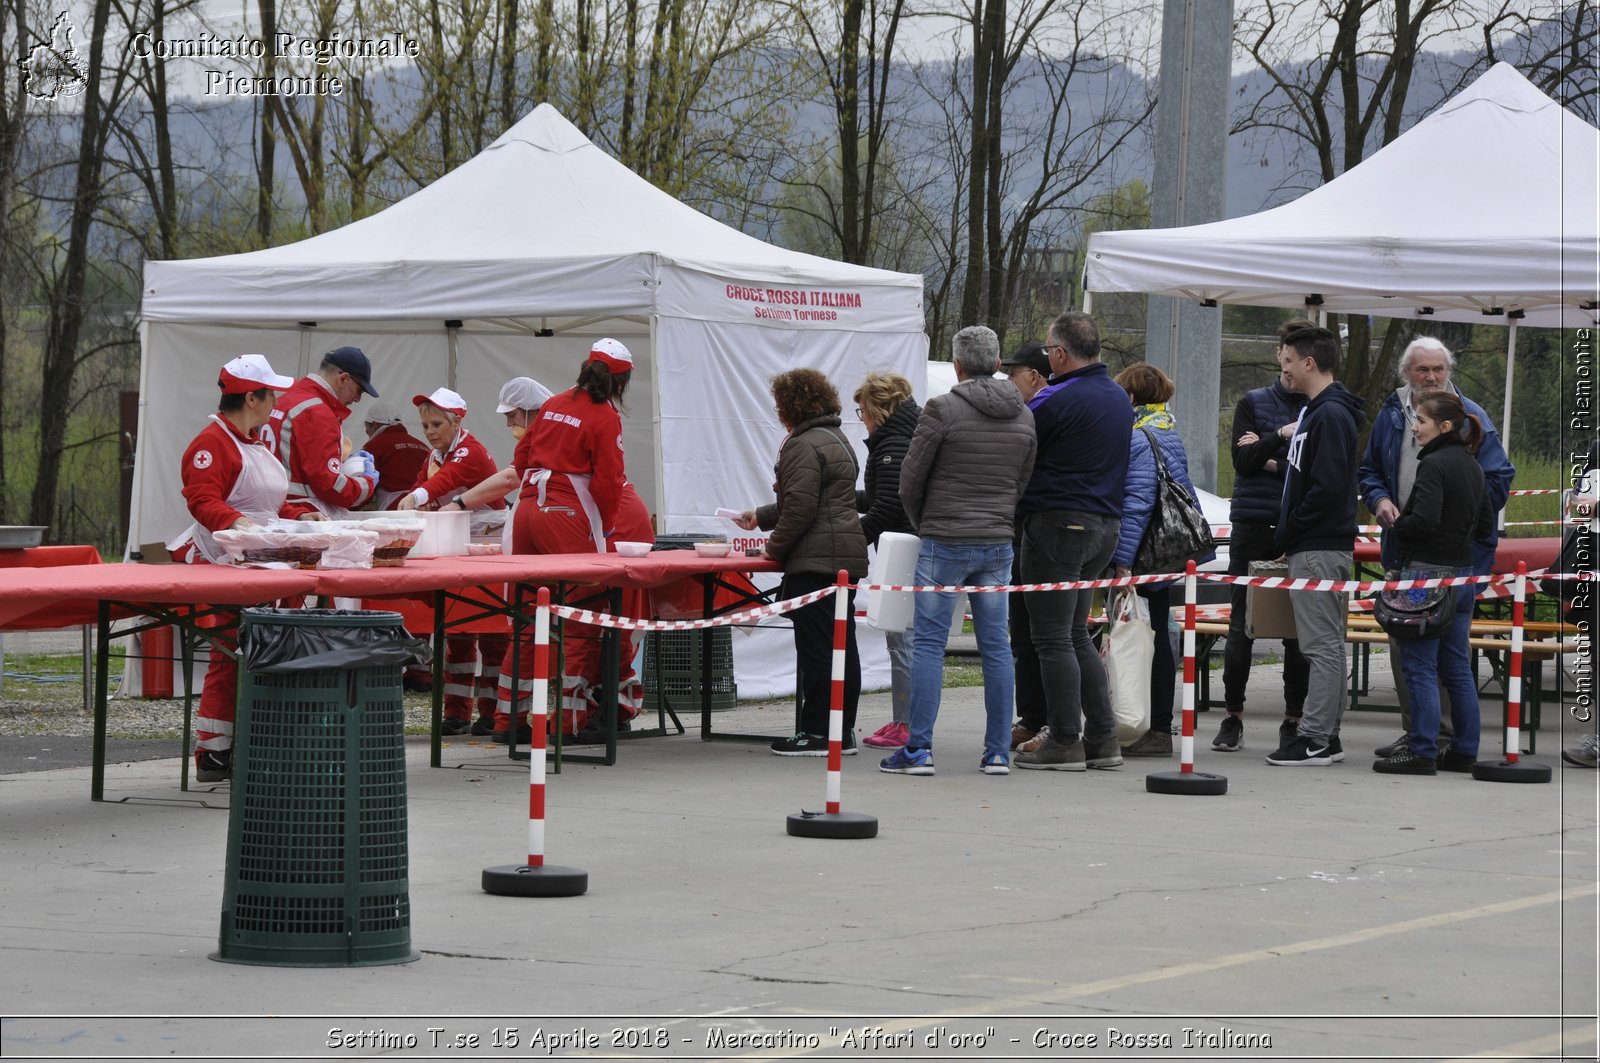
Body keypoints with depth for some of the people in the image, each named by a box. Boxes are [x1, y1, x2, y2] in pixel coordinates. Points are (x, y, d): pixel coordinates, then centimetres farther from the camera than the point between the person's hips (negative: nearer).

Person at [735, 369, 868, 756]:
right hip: (846, 557, 10)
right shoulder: (836, 440, 21)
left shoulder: (804, 446, -11)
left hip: (815, 561, -10)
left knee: (815, 648, -6)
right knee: (843, 645, 9)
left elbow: (800, 507, -18)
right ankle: (843, 731, 13)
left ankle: (817, 732, -5)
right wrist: (760, 516, 34)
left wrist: (774, 547, -5)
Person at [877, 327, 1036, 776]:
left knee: (929, 644, -1)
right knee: (996, 645, 7)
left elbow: (911, 479, -5)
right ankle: (998, 752, 7)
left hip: (945, 543, -5)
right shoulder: (1023, 416, 7)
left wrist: (923, 525, 13)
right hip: (998, 544, 5)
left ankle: (919, 749, -4)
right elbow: (1023, 482, 11)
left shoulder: (943, 409, -9)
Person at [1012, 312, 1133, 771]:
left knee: (1051, 638, -3)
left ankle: (1065, 742, -4)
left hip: (1058, 524, -9)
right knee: (1076, 635, 16)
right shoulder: (1118, 398, 13)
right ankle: (1102, 737, 13)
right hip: (1104, 524, 9)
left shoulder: (1057, 400, -15)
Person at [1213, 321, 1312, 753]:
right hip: (1254, 524, 1)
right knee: (1242, 625, 1)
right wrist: (1283, 436, -15)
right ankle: (1233, 717, 10)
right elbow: (1242, 459, -5)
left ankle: (1294, 719, 10)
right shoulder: (1253, 404, 8)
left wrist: (1273, 461, -10)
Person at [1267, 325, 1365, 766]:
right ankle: (1326, 734, 18)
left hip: (1319, 548, -11)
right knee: (1326, 643, 13)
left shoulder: (1330, 416, -15)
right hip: (1316, 546, 11)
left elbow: (1328, 486, -23)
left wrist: (1289, 531, -14)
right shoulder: (1315, 411, 18)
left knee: (1322, 644, -8)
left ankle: (1315, 739, -8)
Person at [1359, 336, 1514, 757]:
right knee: (1402, 643, 9)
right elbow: (1370, 469, 21)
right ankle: (1414, 732, 18)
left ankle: (1448, 734, 0)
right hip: (1403, 546, 5)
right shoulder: (1391, 414, 11)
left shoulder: (1469, 417, -4)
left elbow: (1497, 481, -4)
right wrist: (1379, 499, 0)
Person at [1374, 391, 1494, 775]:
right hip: (1463, 576, 9)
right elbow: (1485, 526, 17)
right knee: (1457, 668, 12)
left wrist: (1395, 527, -8)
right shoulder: (1473, 468, 12)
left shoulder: (1434, 464, -15)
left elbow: (1424, 520, -25)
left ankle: (1422, 752, -1)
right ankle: (1464, 751, 15)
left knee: (1419, 667, -3)